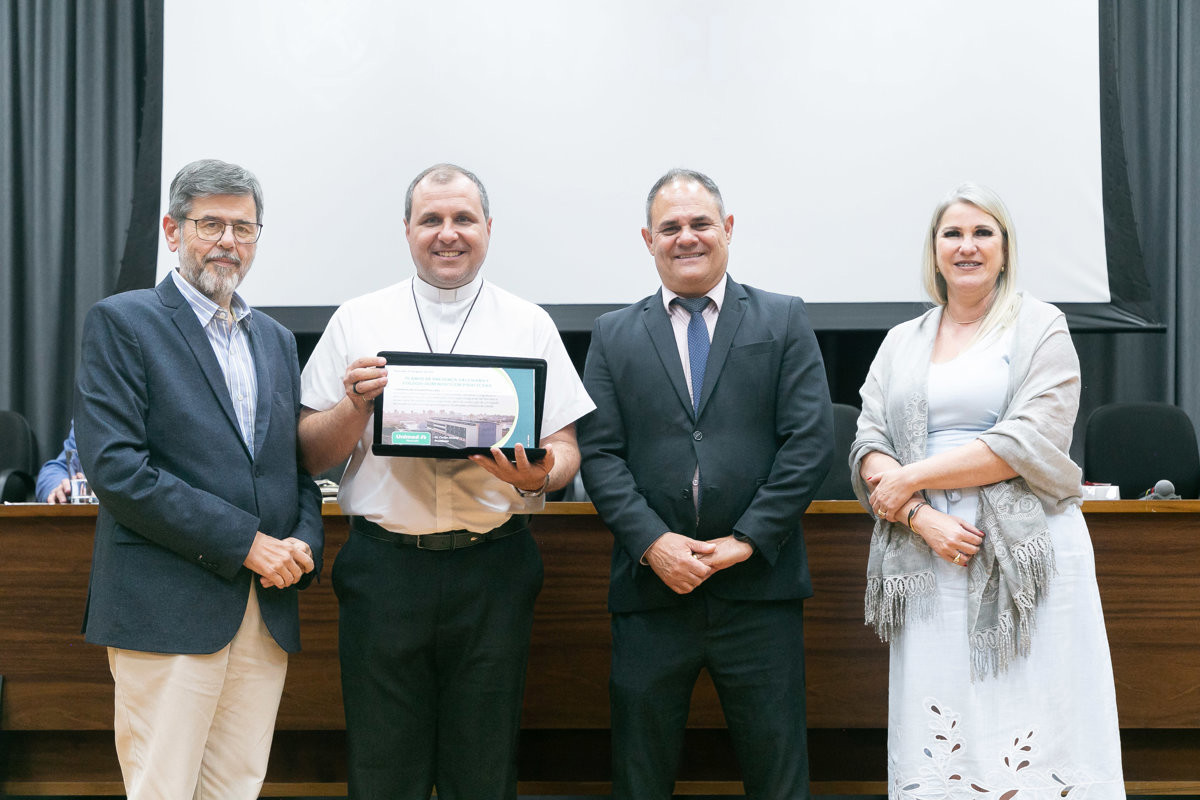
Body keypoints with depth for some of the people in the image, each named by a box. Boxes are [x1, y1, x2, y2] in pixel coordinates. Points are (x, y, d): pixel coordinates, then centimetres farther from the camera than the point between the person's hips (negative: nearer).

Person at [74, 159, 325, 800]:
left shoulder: (276, 339, 19)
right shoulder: (121, 322, -2)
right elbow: (115, 466, -12)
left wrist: (304, 542, -2)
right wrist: (244, 542, -14)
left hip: (267, 613, 6)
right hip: (167, 606, -6)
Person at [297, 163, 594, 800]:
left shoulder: (529, 326, 8)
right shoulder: (357, 322, 8)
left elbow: (564, 449, 5)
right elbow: (311, 456, 6)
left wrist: (537, 476, -16)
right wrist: (357, 405, -12)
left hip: (493, 570, 0)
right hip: (383, 564, 0)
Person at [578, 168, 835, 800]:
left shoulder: (785, 321, 6)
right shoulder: (614, 335, 10)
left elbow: (810, 442, -2)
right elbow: (598, 453, 2)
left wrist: (748, 540, -11)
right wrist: (652, 542, -12)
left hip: (759, 588, -1)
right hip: (651, 587, 1)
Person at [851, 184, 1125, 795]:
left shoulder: (1041, 327, 5)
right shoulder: (901, 342, 16)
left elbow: (1031, 442, -8)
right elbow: (870, 445, 8)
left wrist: (912, 478, -8)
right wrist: (922, 518, -10)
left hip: (1025, 557, -3)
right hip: (928, 559, 3)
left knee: (1030, 736, -5)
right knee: (935, 744, 0)